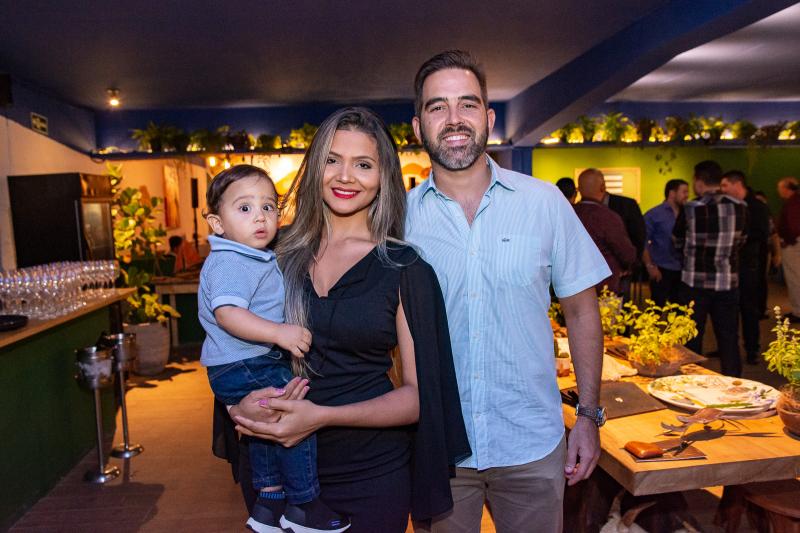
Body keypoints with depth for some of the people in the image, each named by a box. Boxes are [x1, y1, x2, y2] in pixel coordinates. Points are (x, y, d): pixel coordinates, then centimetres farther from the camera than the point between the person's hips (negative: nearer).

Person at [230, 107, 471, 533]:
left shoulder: (404, 268, -9)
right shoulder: (281, 254, -2)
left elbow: (418, 393, -9)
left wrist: (322, 416, -21)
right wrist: (244, 403, -12)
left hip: (372, 474, -2)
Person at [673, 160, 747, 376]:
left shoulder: (691, 209, -11)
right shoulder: (740, 207, -3)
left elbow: (677, 241, 1)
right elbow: (740, 241, 10)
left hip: (695, 282, -2)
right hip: (728, 282, 3)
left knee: (692, 338, 9)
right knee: (728, 337, 11)